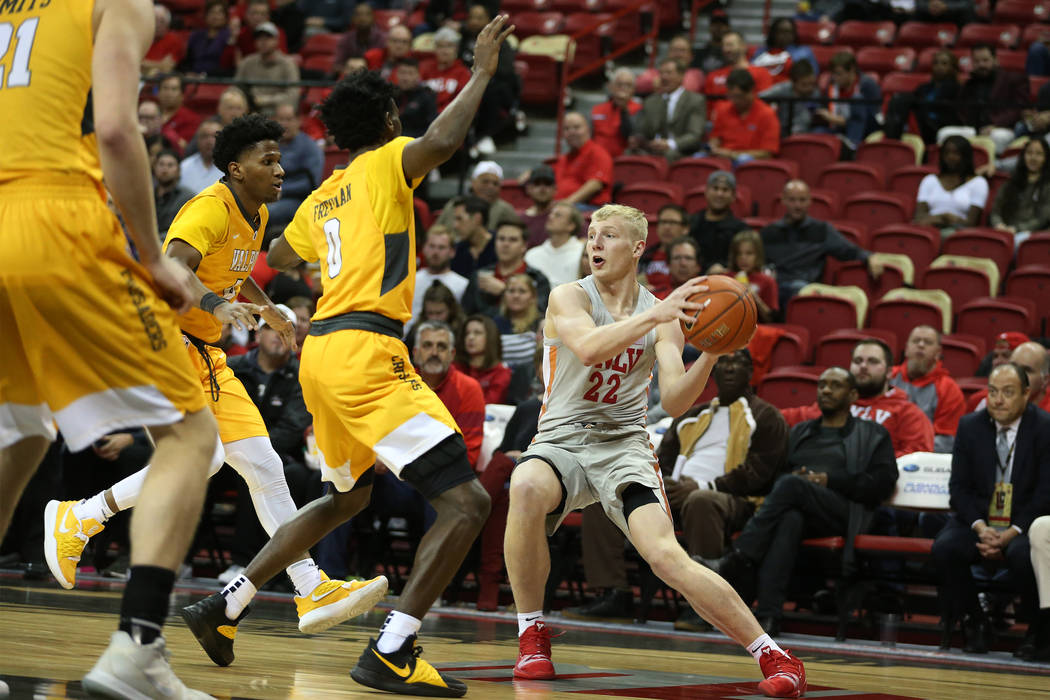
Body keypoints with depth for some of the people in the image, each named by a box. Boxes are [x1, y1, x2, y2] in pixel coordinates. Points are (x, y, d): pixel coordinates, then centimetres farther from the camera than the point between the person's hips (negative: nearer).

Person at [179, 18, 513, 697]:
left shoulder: (323, 196, 21)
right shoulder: (386, 164, -1)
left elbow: (277, 258, 40)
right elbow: (444, 141, -24)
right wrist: (482, 72, -11)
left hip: (323, 352, 9)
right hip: (364, 352, -9)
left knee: (347, 498, 30)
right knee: (466, 500, -12)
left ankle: (225, 605, 26)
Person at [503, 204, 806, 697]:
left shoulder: (662, 315, 6)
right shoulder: (569, 298, -2)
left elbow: (673, 402, -4)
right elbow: (588, 348, -25)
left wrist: (710, 355, -21)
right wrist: (655, 315, -33)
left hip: (624, 447, 1)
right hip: (562, 439, -1)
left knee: (666, 555, -22)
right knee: (527, 487, -36)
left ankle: (771, 655, -12)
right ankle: (531, 636, -18)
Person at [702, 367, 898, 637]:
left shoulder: (872, 435, 21)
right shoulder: (799, 432, 34)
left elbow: (882, 484, 5)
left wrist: (829, 480, -5)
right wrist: (794, 477, -1)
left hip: (843, 512, -3)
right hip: (797, 508, 3)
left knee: (791, 485, -34)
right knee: (789, 519, -38)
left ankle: (737, 562, -43)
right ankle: (768, 613, -53)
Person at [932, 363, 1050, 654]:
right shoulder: (970, 426, 5)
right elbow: (959, 486, 3)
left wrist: (1011, 534, -20)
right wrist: (980, 528, -15)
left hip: (1025, 523, -3)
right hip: (978, 518, 3)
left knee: (1022, 554, -36)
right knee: (944, 548, -27)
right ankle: (974, 625, -7)